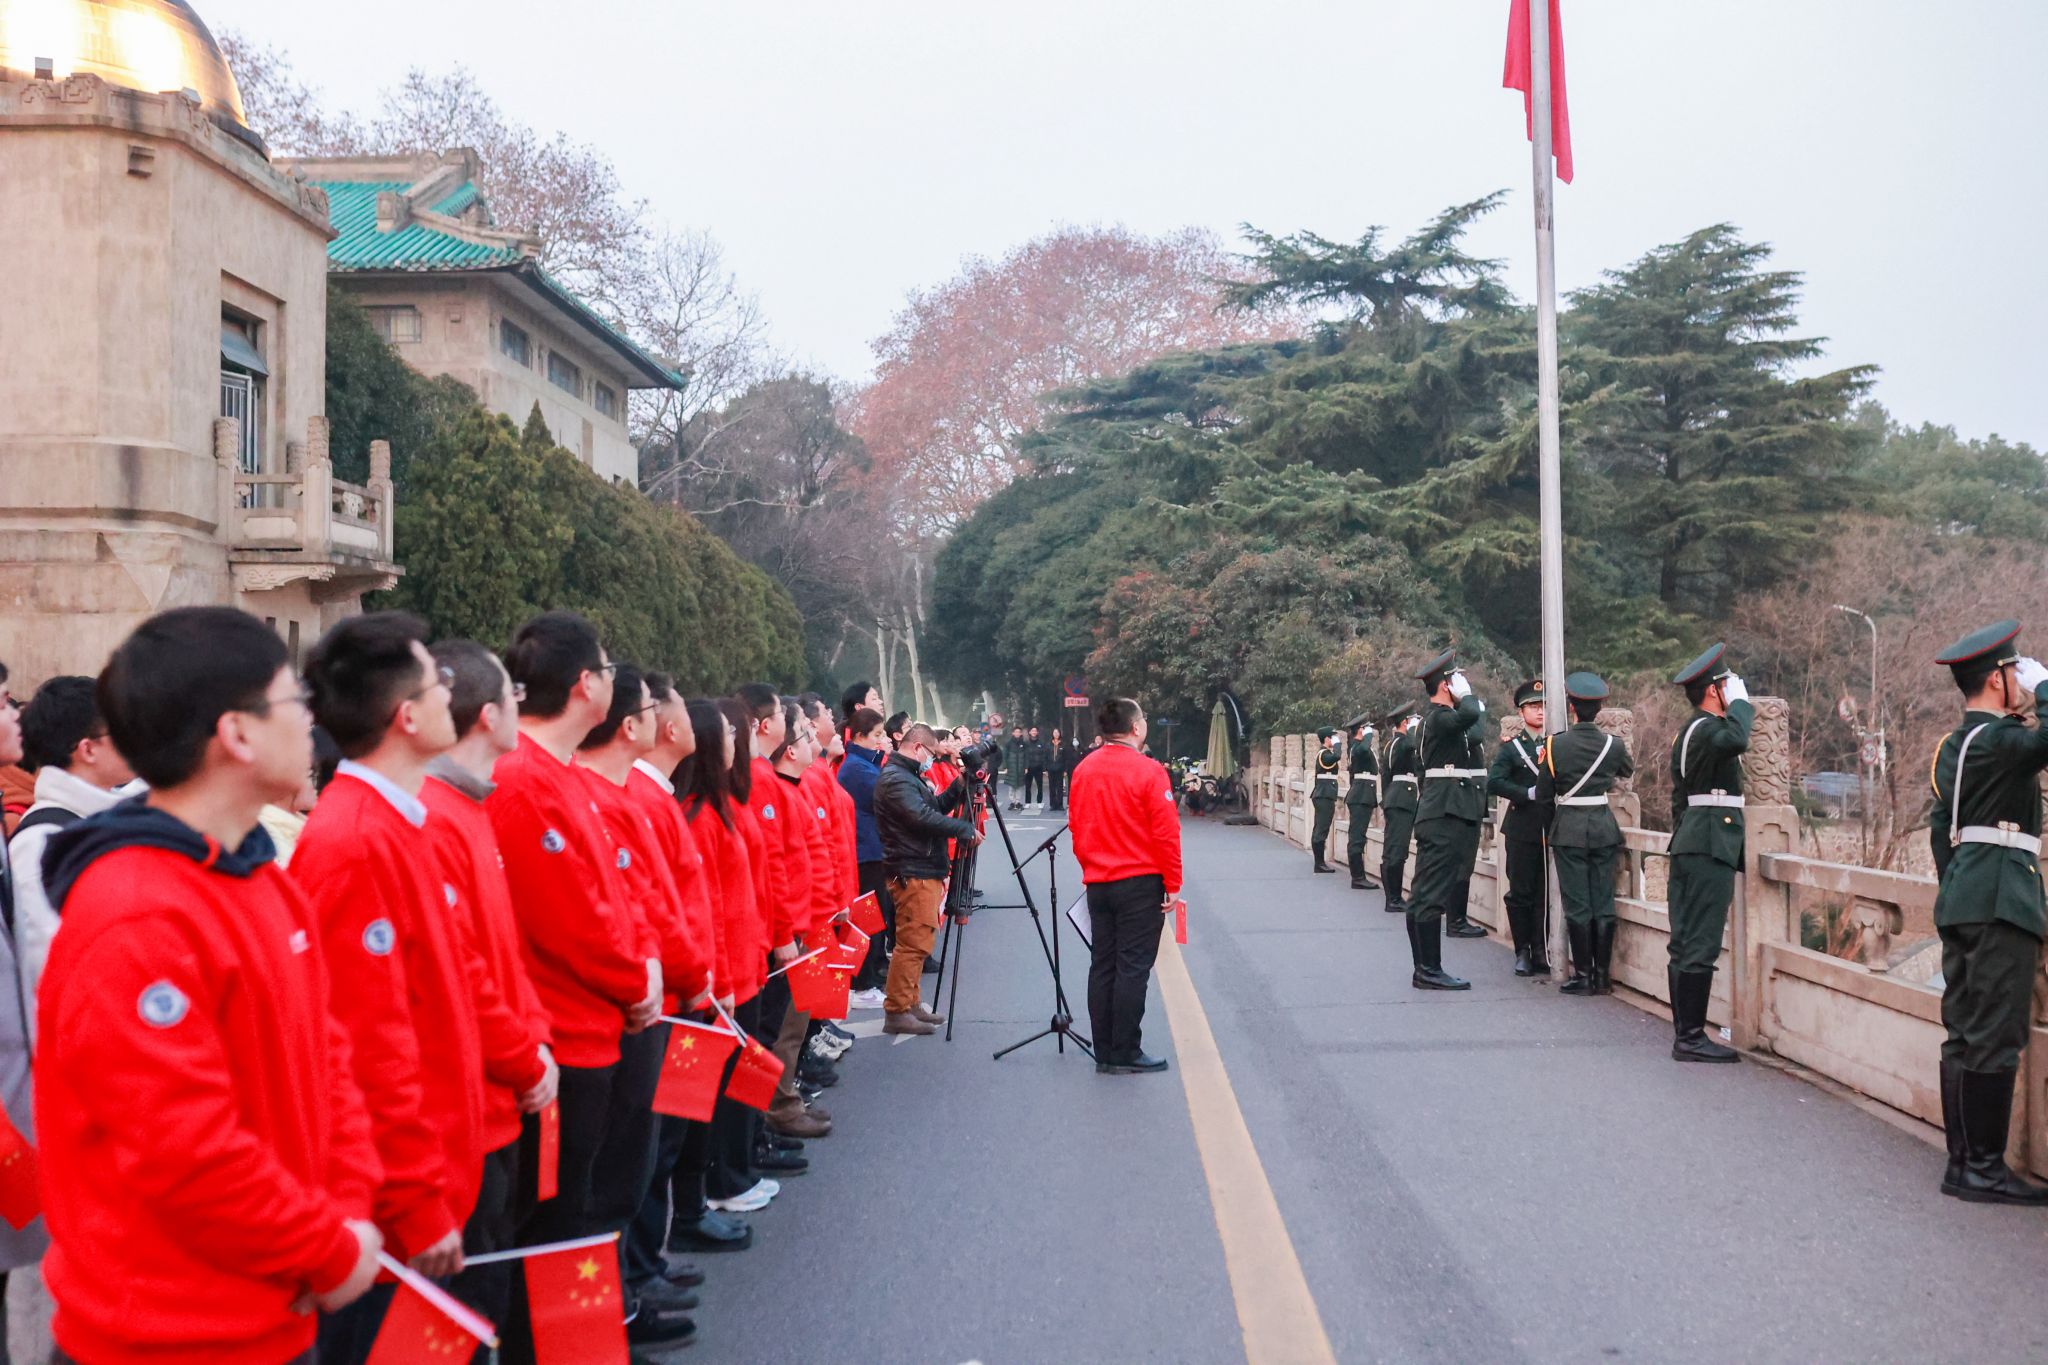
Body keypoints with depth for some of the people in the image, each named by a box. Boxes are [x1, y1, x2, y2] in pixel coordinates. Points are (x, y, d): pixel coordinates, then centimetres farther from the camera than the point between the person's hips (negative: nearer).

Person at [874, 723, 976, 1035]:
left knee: (917, 943, 14)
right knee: (913, 943, -9)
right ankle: (896, 1012, -5)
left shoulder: (908, 776, 19)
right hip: (912, 874, -11)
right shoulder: (895, 780, -15)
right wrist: (965, 830, -17)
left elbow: (935, 807, 19)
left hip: (923, 871, 11)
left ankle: (910, 1005, 21)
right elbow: (923, 817, -24)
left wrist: (959, 786, 4)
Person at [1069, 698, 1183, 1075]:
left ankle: (1104, 1052, 14)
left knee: (1102, 965, 10)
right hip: (1140, 882, -6)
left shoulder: (1083, 770, 5)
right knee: (1132, 968, -2)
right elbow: (1166, 832, -14)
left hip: (1097, 883, 6)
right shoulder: (1148, 771, -13)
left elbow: (1076, 827, 11)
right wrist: (1173, 883, -7)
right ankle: (1126, 1054, 0)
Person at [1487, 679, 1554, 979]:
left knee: (1545, 892, 4)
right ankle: (1523, 951, 8)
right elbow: (1493, 783, -10)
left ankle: (1540, 949, 13)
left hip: (1550, 828, 3)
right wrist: (1527, 793, -16)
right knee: (1521, 892, 0)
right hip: (1522, 828, -2)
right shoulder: (1511, 748, 2)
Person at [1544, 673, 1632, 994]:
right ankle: (1603, 976, 10)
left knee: (1577, 906, 2)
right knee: (1603, 904, 7)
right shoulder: (1614, 744, -2)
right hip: (1604, 827, 2)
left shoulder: (1556, 744, -9)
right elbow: (1629, 771, 20)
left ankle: (1584, 976, 3)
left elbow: (1545, 791, -2)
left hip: (1569, 830, -2)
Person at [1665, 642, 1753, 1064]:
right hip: (1711, 847, -11)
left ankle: (1684, 1033, 15)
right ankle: (1691, 1037, -8)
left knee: (1686, 944, 11)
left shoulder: (1687, 732, 20)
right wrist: (1740, 700, -19)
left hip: (1689, 844, 11)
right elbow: (1737, 740, -36)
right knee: (1700, 946, -9)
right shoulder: (1707, 729, -12)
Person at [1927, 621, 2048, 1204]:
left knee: (1965, 1035, 9)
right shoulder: (1998, 739, -12)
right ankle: (1982, 1167, -5)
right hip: (2001, 901, -10)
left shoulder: (1953, 745, 16)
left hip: (1961, 898, 10)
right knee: (1994, 1038, -7)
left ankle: (1965, 1162, 13)